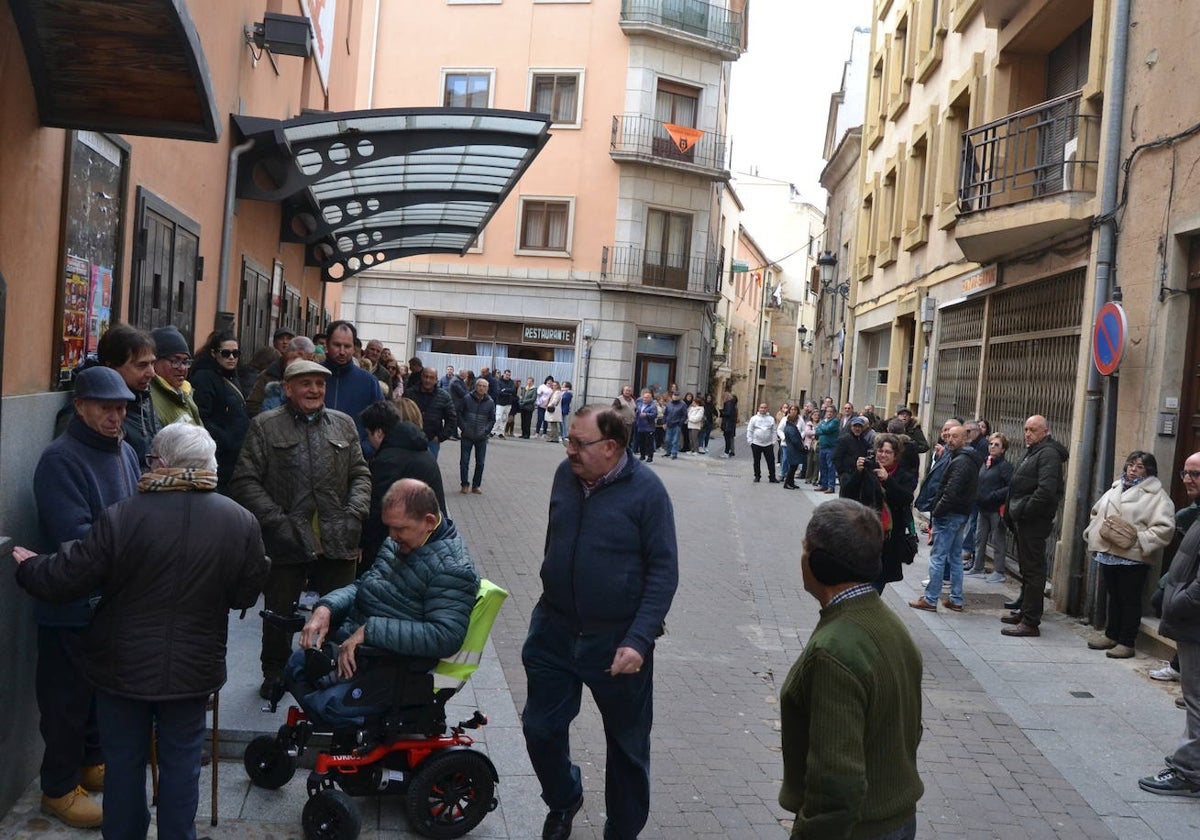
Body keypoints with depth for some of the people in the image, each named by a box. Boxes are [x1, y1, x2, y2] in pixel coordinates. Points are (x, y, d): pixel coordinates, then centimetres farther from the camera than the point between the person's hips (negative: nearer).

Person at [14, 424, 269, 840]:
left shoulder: (121, 517, -19)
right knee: (181, 762, 15)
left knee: (123, 761, 17)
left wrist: (28, 567, 11)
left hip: (123, 667, -1)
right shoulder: (241, 521, -11)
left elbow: (64, 579, -11)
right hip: (194, 667, 1)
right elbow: (246, 595, -2)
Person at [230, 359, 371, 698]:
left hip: (338, 542, 2)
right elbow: (245, 481, -4)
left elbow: (361, 474, 15)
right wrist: (276, 520, -12)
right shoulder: (265, 426, 1)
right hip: (286, 543, -2)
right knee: (278, 614, 11)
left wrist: (355, 513, -2)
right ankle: (274, 675, 32)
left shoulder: (343, 425, 12)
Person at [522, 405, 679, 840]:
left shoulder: (646, 490, -15)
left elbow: (664, 571, -14)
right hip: (555, 629, 4)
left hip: (618, 641, -4)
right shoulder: (565, 474, -1)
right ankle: (562, 800, 40)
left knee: (627, 745, 12)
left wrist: (638, 640, -21)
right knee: (540, 727, 12)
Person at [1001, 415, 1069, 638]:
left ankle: (1031, 623, -6)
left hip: (1034, 521, -11)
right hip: (1024, 520, 11)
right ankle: (1025, 613, 29)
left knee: (1032, 569, -8)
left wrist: (1025, 511, -19)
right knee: (1026, 568, 18)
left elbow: (1046, 490, -26)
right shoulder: (1033, 452, 20)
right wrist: (1013, 512, 16)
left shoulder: (1048, 454, -14)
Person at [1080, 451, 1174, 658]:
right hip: (1108, 553, 7)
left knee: (1130, 600, 2)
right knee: (1113, 596, 18)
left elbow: (1164, 528, -15)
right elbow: (1096, 512, 23)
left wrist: (1139, 540, -21)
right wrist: (1096, 531, 6)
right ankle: (1111, 635, 30)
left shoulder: (1155, 495, -7)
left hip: (1133, 557, -7)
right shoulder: (1116, 489, 15)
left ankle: (1126, 643, 10)